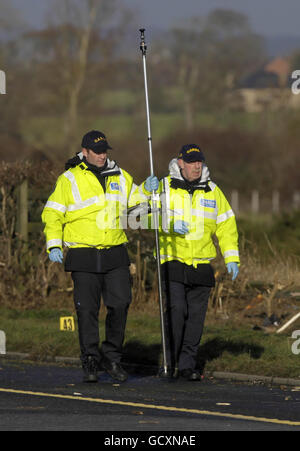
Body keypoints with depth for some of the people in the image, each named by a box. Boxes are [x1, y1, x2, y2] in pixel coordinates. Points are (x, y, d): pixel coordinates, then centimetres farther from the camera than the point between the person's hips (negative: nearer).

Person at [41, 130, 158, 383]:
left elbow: (131, 199, 27)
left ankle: (112, 358, 12)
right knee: (87, 310, -2)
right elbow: (53, 213, 1)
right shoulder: (70, 180, -1)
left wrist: (146, 189, 6)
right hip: (84, 256, -3)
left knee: (120, 304, -3)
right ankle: (91, 363, 7)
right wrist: (54, 245, -10)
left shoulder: (119, 176, 12)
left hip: (115, 255, 3)